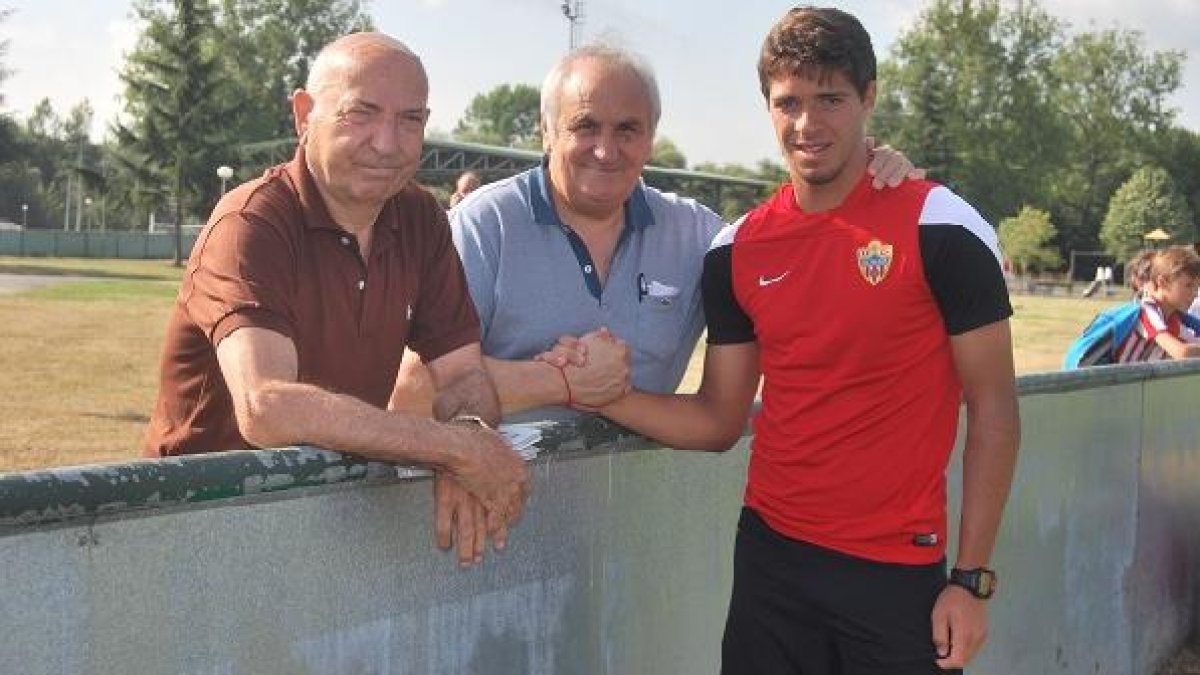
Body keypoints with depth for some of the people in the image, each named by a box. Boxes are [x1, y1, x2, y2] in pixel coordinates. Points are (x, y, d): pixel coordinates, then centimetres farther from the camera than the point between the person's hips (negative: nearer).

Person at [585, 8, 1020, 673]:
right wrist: (604, 392, -9)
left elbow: (992, 409, -6)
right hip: (770, 553, 4)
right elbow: (719, 421, 7)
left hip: (899, 568, -3)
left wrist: (972, 578, -9)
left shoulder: (942, 226, -8)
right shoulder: (737, 250, 3)